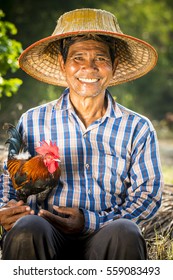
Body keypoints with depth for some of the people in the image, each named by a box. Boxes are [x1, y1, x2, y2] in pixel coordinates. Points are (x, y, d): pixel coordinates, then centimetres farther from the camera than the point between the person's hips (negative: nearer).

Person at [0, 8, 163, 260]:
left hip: (105, 239, 0)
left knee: (125, 233, -35)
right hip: (48, 238, 0)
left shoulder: (137, 129, 10)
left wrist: (92, 222, -12)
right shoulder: (32, 123, 12)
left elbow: (148, 193, 5)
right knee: (27, 229, -35)